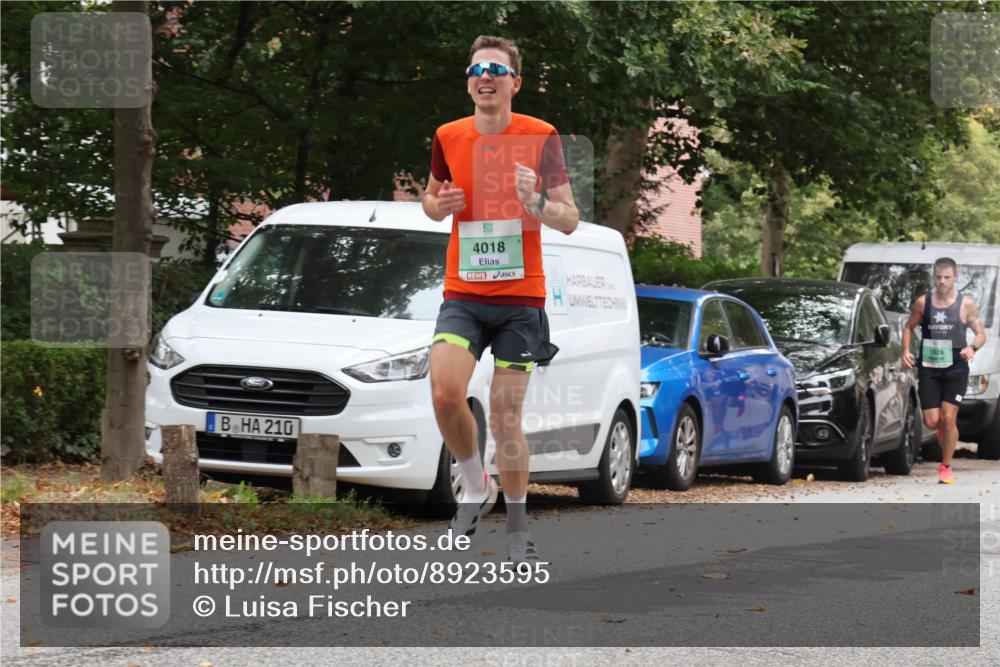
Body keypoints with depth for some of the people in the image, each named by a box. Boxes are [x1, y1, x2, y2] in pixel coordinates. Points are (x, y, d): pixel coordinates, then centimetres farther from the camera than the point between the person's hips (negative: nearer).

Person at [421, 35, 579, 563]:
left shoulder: (540, 138, -4)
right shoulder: (448, 138, 3)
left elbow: (570, 221, 0)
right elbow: (431, 197, 20)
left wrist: (535, 201, -21)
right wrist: (438, 204, -4)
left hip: (520, 299, -2)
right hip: (462, 295, 2)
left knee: (506, 416, -1)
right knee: (445, 392, -20)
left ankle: (518, 525, 17)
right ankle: (475, 487, 5)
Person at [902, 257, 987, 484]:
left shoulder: (965, 305, -3)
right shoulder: (923, 302, 2)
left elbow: (981, 333, 3)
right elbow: (909, 327, 14)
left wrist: (973, 347, -19)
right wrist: (906, 351, -2)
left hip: (956, 369, -2)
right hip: (928, 369, 2)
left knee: (948, 417, -10)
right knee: (931, 421, -2)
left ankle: (946, 467, 3)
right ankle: (945, 431, 36)